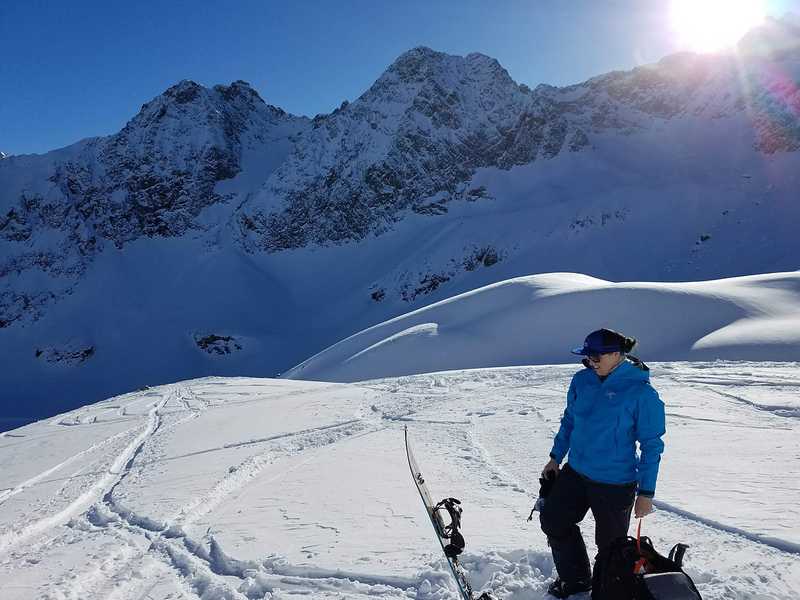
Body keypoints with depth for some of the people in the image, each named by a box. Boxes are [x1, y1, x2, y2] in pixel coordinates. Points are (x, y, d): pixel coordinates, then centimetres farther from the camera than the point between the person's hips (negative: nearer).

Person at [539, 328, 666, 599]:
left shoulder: (641, 393, -18)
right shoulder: (582, 380, -3)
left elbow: (651, 445, -13)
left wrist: (646, 493, -13)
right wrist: (555, 457, 14)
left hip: (615, 484, -6)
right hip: (576, 472, 6)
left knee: (609, 545, 9)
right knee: (552, 520, 15)